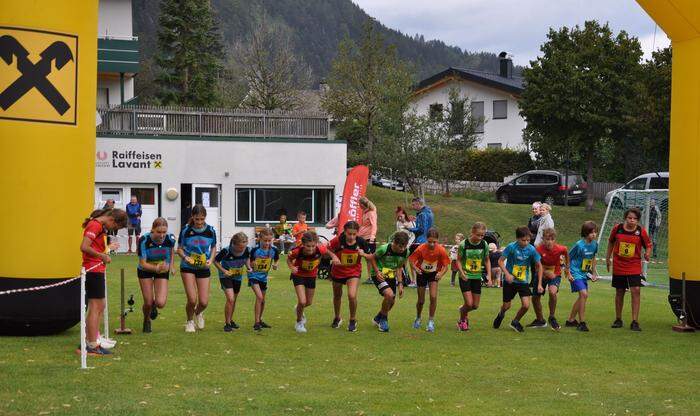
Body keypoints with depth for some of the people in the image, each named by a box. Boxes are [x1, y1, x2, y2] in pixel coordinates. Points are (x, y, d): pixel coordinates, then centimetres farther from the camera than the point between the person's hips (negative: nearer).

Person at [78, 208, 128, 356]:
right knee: (95, 308, -7)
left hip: (97, 271, 10)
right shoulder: (95, 225, -15)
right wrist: (102, 256, -18)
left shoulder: (99, 226, 16)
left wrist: (108, 248, 12)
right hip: (93, 271, -10)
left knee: (100, 307, 15)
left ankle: (90, 342, 19)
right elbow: (84, 247, -24)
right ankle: (92, 345, -4)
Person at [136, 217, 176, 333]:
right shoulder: (144, 240, -30)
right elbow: (142, 263, -29)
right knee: (148, 303, -4)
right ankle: (146, 321, 32)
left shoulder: (170, 239, -23)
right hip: (145, 271, -1)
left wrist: (172, 265, 0)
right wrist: (156, 268, -46)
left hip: (163, 271, 1)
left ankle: (154, 306, 27)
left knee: (160, 303, -13)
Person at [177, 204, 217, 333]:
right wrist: (185, 257, -20)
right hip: (188, 268, -2)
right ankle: (190, 321, 16)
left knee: (203, 302, -2)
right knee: (192, 299, -13)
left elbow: (213, 248, 9)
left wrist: (210, 260, -9)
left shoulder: (211, 231, -5)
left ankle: (198, 313, 35)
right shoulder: (186, 230, -10)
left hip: (203, 268, 2)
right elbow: (179, 249, 1)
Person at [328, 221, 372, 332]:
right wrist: (333, 256, -31)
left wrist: (364, 254, -25)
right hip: (338, 271, 1)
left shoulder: (361, 242, -18)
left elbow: (370, 257, -4)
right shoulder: (338, 240, -24)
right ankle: (337, 318, 48)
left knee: (352, 295, -20)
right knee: (337, 296, 20)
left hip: (354, 272, -1)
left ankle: (353, 320, 4)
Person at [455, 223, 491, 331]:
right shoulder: (464, 244, -14)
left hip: (477, 277, 4)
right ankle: (462, 320, 16)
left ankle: (462, 309, 38)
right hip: (465, 277, -4)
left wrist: (489, 275, -1)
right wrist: (462, 273, -20)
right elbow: (458, 260, -5)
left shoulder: (484, 245, -5)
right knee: (469, 303, -12)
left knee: (475, 305, 5)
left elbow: (487, 261, 7)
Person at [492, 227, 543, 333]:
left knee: (526, 305, -13)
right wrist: (507, 274, -25)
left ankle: (515, 322, 15)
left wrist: (539, 284, -4)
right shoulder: (511, 247, -15)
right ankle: (501, 315, 45)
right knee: (507, 305, 8)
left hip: (523, 281, 2)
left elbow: (539, 266, 0)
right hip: (510, 281, -1)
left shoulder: (531, 249, -10)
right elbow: (500, 261, -10)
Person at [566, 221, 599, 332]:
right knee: (584, 294, -19)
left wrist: (594, 273, 17)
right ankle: (582, 323, -13)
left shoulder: (594, 244, 0)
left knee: (582, 297, 15)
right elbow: (567, 258, -11)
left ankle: (571, 320, 31)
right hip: (576, 273, -8)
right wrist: (568, 274, -13)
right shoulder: (579, 245, -20)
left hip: (584, 274, 8)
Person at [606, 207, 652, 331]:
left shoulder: (641, 231, -6)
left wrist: (647, 254, -18)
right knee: (619, 292, 9)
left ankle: (635, 322, -8)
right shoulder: (617, 228, -3)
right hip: (618, 266, 2)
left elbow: (648, 245, 4)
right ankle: (618, 320, 24)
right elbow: (611, 242, 14)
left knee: (636, 291, -13)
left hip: (634, 267, -1)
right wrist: (608, 258, 17)